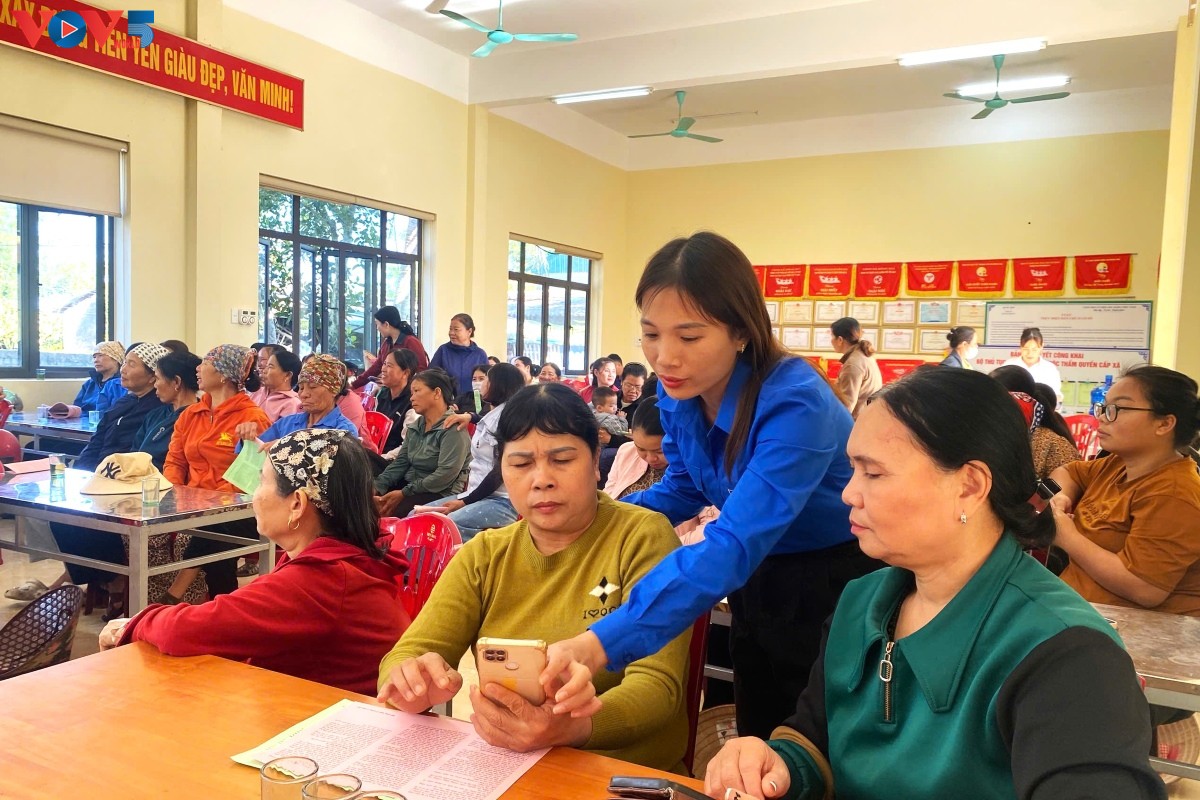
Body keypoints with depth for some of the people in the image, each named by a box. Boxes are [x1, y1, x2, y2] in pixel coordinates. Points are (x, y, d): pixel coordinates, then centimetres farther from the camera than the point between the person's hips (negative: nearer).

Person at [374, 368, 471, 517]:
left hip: (440, 494, -8)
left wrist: (404, 493, -21)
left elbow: (446, 474, -23)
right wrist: (377, 487, -6)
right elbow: (400, 462, 11)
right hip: (410, 486, 8)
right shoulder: (415, 427, 14)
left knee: (383, 511, -26)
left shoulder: (452, 428, -15)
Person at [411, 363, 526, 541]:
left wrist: (465, 501, -14)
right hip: (481, 495, 10)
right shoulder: (491, 417, 19)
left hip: (502, 500, -10)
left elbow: (501, 470, -15)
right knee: (416, 515, 0)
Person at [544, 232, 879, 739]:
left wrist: (600, 644, -53)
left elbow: (732, 547, -43)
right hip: (761, 584, 6)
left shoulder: (795, 405, -33)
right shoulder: (677, 393, -10)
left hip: (837, 590, -5)